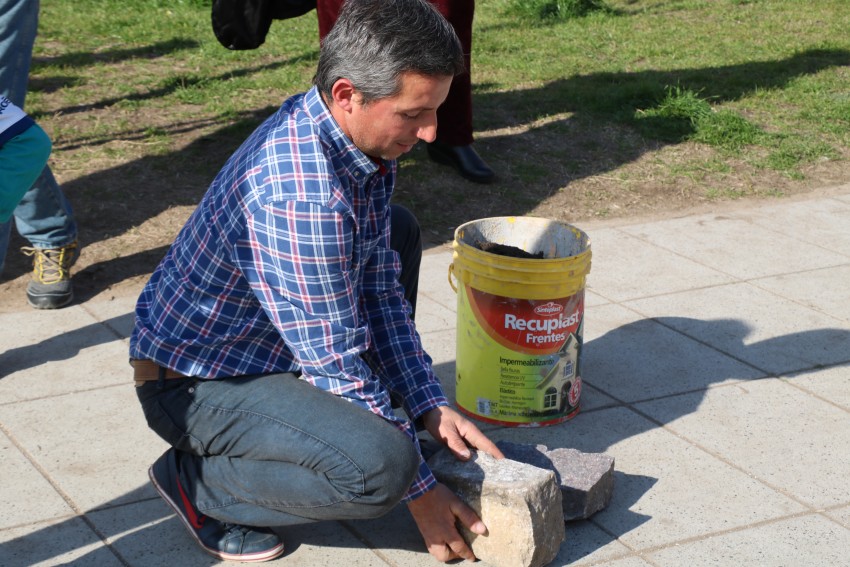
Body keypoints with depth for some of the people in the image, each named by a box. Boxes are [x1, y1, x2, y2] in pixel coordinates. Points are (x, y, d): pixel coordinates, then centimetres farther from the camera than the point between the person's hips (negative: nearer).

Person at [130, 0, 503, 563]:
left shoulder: (364, 138, -5)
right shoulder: (299, 195, -34)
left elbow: (379, 292, 4)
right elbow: (338, 366, -26)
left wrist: (430, 405, -2)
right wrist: (422, 490, -17)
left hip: (271, 341, 10)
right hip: (196, 382, -10)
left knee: (398, 229, 16)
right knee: (381, 464, -31)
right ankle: (197, 480, -7)